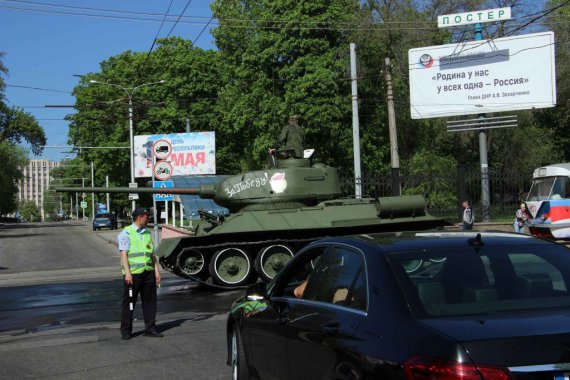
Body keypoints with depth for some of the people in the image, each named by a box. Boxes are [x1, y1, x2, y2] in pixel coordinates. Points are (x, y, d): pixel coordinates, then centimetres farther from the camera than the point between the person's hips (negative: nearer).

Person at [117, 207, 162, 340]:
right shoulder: (126, 233, -4)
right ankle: (125, 330, 12)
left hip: (148, 272, 6)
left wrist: (156, 271, 10)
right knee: (129, 303, 2)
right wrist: (127, 273, -17)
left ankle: (150, 329, 14)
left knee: (150, 301, 7)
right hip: (133, 273, -6)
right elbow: (123, 254, -10)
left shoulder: (147, 233, 16)